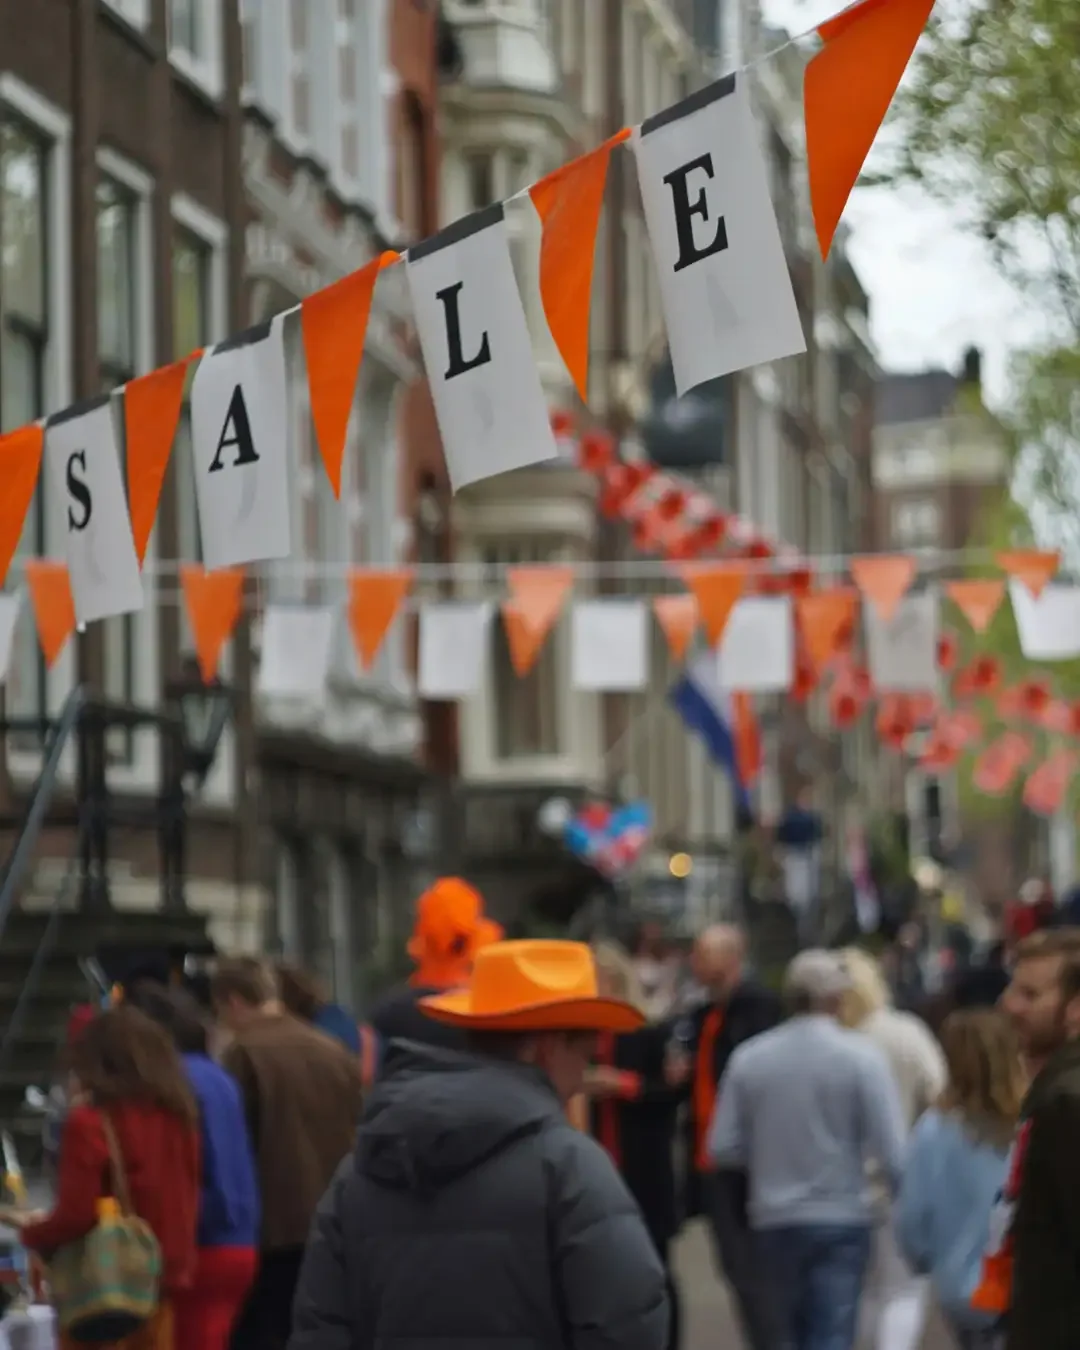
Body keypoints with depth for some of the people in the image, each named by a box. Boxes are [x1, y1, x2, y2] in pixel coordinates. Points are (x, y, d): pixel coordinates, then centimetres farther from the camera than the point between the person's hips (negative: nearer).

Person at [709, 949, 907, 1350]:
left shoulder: (749, 1057, -2)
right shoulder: (860, 1056, -10)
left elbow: (723, 1149, -1)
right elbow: (891, 1151, -13)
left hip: (772, 1222, 3)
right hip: (841, 1220, -3)